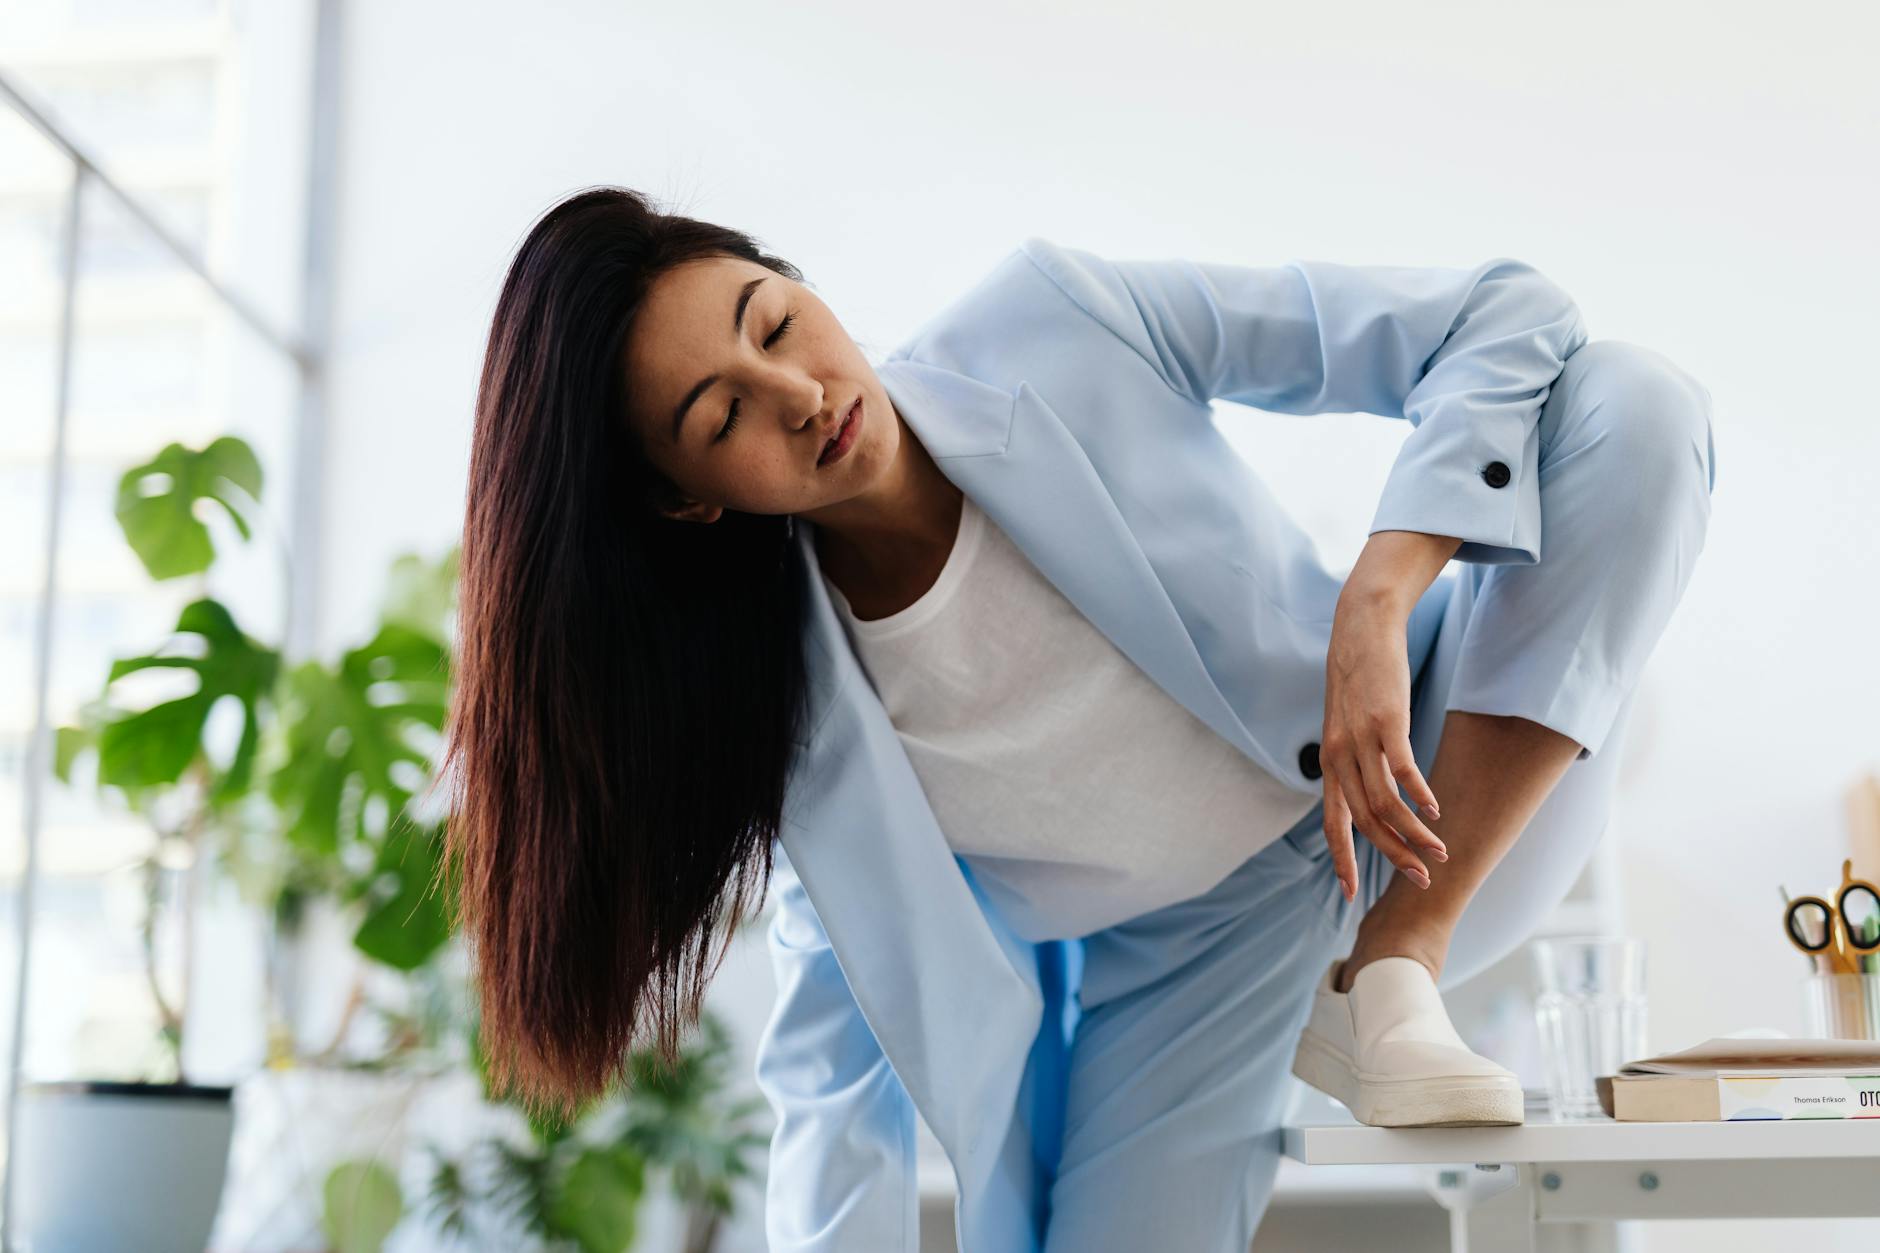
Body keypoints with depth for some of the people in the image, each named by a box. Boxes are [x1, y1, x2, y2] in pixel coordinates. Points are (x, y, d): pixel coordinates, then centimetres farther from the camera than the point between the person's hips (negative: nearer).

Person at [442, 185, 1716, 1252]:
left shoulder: (1058, 326, -19)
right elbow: (839, 1056, -6)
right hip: (1189, 977, -1)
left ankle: (1396, 970, -16)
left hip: (1438, 783, 2)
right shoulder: (781, 695, -14)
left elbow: (1504, 321, -19)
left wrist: (1373, 610, -33)